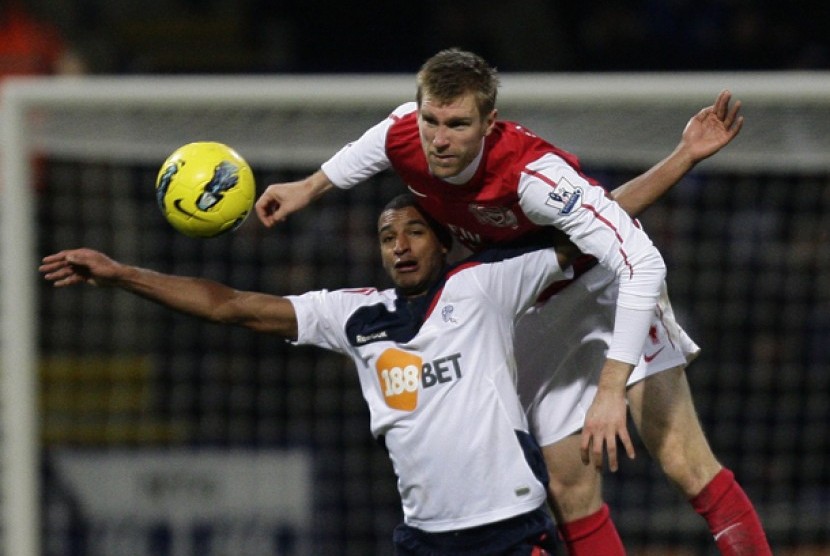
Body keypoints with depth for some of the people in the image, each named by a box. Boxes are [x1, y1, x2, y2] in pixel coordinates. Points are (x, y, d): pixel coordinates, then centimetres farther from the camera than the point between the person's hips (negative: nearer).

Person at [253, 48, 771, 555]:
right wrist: (310, 187, 18)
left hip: (604, 280, -6)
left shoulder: (533, 172, -37)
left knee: (682, 459, -21)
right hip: (535, 315, 6)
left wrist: (611, 390, -47)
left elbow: (642, 263, -42)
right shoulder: (403, 136, -19)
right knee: (571, 492, 1)